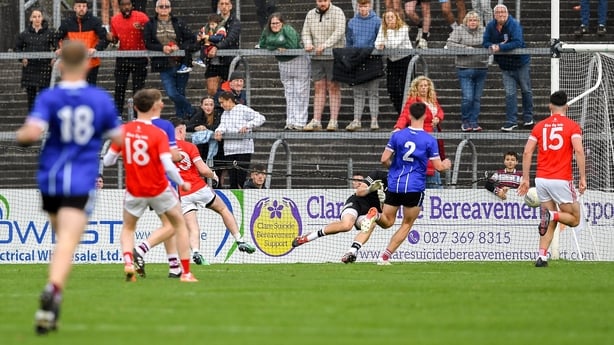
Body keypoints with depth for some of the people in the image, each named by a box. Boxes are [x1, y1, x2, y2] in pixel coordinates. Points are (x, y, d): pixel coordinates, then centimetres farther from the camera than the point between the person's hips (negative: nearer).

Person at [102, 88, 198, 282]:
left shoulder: (123, 131, -4)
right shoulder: (159, 134, -14)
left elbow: (107, 161, -1)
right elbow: (169, 166, -22)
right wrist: (182, 184, -5)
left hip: (134, 191, 2)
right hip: (160, 189, -2)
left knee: (128, 228, 22)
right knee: (180, 225, 17)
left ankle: (128, 260, -8)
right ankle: (186, 273, 8)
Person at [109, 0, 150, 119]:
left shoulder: (141, 17, -9)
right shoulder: (115, 20, 3)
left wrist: (142, 29, -25)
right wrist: (112, 39, -6)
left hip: (139, 58, -3)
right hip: (122, 58, 3)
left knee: (138, 89, 3)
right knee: (119, 88, 3)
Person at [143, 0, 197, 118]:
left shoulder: (179, 23, 3)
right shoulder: (150, 25, 4)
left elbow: (192, 40, 2)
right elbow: (148, 43, 0)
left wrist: (179, 47, -13)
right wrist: (162, 48, -16)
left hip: (180, 64, 0)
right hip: (164, 66, 0)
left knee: (180, 94, 5)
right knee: (172, 94, -10)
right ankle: (191, 112, 6)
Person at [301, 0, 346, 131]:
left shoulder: (337, 12, -3)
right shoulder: (311, 14, 14)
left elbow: (339, 32, -14)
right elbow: (305, 32, 11)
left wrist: (325, 45, -24)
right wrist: (308, 44, -11)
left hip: (333, 56, -5)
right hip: (316, 58, 5)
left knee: (333, 88, -4)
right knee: (319, 88, 3)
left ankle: (333, 121, -4)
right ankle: (316, 121, 1)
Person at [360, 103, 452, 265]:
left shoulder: (397, 135, 1)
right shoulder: (430, 140, -5)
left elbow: (384, 160, 0)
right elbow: (439, 167, -2)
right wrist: (446, 164, 22)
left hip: (394, 185, 2)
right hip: (415, 188, -2)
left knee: (387, 222, 13)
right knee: (406, 225, 12)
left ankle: (375, 215, -23)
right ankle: (385, 256, 0)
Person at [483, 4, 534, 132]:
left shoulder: (514, 25, -21)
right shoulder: (490, 26, -5)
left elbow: (517, 42, -32)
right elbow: (485, 43, 0)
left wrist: (500, 47, -35)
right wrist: (492, 46, -23)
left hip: (521, 63, -3)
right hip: (505, 66, 3)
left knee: (526, 90, 11)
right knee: (509, 94, -2)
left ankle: (528, 118, 26)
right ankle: (511, 121, 1)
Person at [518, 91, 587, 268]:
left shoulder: (539, 126, 10)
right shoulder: (572, 126, -1)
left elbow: (527, 152, 4)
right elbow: (579, 151, -14)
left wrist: (525, 179, 8)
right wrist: (583, 178, -11)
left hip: (541, 179, 4)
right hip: (562, 180, -4)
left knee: (551, 223, 14)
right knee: (574, 219, 9)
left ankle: (542, 256, -2)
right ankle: (551, 215, -20)